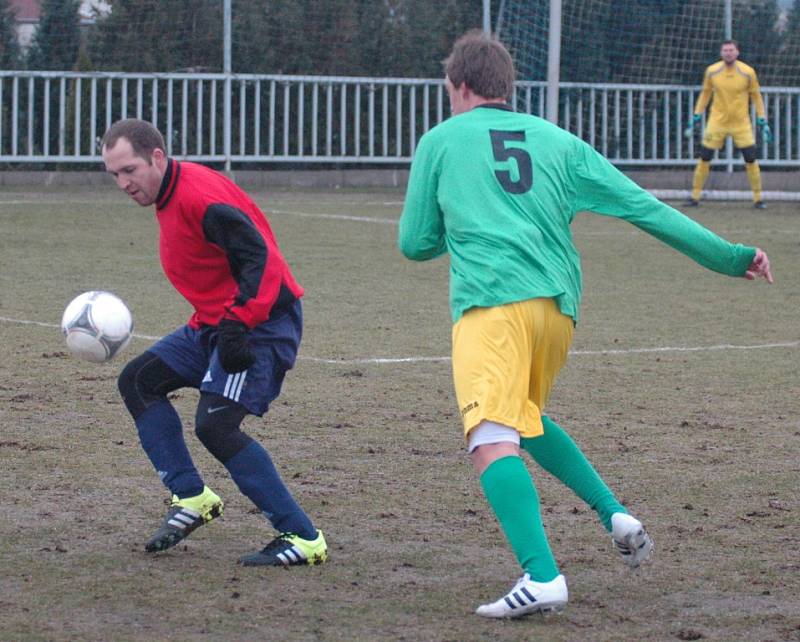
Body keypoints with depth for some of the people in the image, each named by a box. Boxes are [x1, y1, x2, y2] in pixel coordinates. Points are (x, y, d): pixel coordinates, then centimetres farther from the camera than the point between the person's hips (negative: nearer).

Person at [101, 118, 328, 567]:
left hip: (262, 323, -11)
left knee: (215, 425, -19)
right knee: (139, 381, 10)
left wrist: (237, 326, -31)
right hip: (215, 324, 11)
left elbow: (260, 259, -27)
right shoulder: (170, 197, 12)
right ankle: (192, 498, 9)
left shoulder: (199, 196, -20)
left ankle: (303, 538, -14)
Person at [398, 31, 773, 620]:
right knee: (525, 417, 28)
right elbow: (642, 206, 15)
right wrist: (728, 256, 18)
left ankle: (542, 578, -32)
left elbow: (415, 243, 16)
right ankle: (614, 513, 13)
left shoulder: (440, 141, 13)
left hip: (490, 302, -5)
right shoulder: (556, 141, 20)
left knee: (492, 439, -15)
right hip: (559, 306, 5)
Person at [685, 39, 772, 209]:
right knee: (704, 158, -3)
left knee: (751, 159, -5)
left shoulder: (748, 72, -8)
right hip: (717, 122, 1)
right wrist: (696, 117, 7)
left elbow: (756, 96, 2)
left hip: (741, 123, -1)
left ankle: (758, 199, 8)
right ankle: (695, 197, 9)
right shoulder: (711, 71, -5)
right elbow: (705, 94, 9)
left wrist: (762, 122, 0)